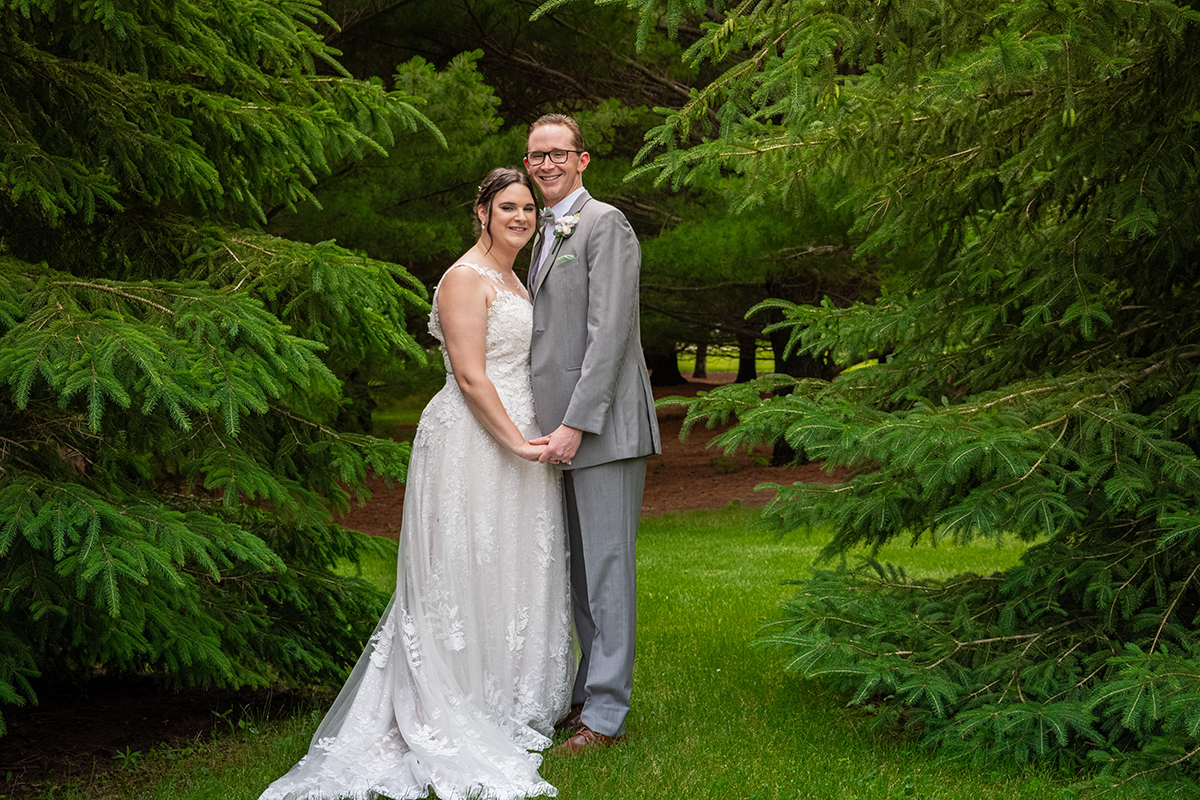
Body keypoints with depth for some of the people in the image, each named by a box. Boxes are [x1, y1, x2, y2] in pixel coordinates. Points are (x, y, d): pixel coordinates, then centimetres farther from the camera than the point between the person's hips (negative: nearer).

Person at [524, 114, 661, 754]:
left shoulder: (604, 224, -9)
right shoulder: (547, 235, 20)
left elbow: (609, 331, -17)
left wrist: (576, 424, -20)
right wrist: (550, 424, 13)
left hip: (604, 427, -9)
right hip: (565, 427, 9)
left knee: (607, 567, -4)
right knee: (578, 570, 13)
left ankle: (605, 715, 1)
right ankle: (588, 694, 22)